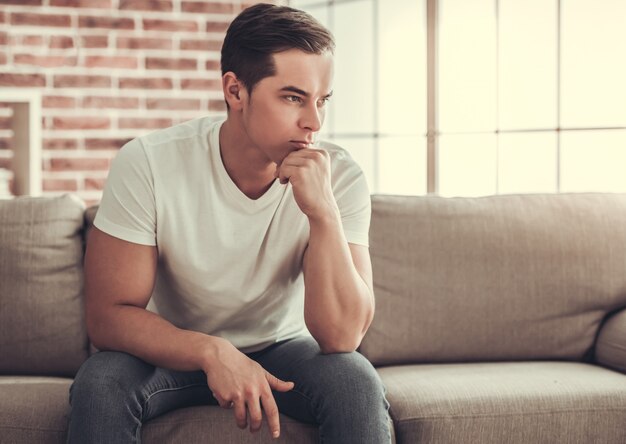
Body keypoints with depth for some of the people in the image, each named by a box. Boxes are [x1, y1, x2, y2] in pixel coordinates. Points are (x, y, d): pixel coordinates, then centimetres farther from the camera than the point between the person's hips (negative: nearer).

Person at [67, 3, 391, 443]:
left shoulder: (339, 177, -19)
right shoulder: (146, 164, -21)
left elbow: (341, 336, -24)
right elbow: (109, 315, -20)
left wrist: (323, 212, -36)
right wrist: (213, 353, -36)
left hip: (282, 349, 1)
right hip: (175, 352, 0)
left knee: (358, 383, -29)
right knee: (99, 384, -30)